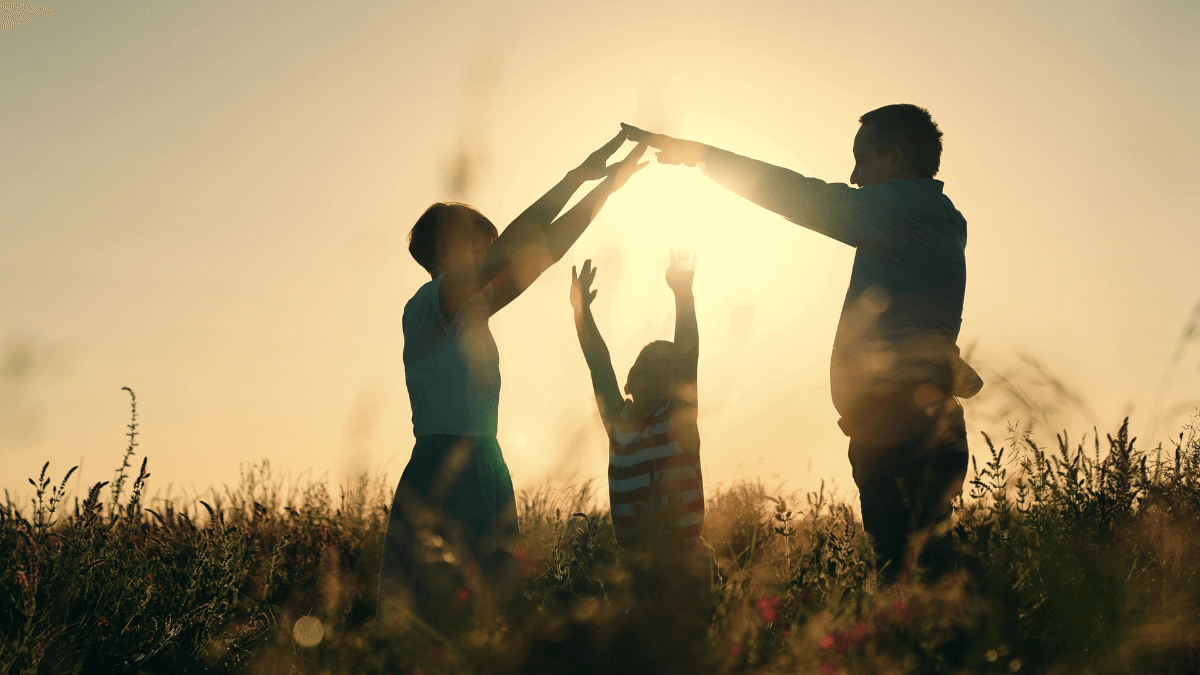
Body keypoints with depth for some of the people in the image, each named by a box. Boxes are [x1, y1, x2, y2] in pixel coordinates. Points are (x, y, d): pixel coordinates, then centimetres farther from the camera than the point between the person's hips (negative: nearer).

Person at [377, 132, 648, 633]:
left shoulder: (471, 312, 19)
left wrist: (604, 187, 18)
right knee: (433, 625, -12)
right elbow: (509, 249, -16)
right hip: (441, 475, -9)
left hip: (482, 473, 9)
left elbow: (544, 250, 19)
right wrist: (578, 175, -12)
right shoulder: (426, 305, -5)